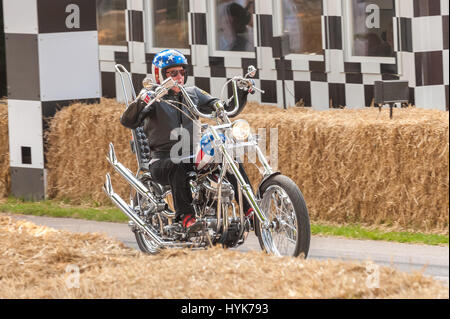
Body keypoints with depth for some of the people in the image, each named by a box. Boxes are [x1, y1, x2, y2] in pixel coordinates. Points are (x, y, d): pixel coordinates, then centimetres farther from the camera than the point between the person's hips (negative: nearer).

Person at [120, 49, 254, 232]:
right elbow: (128, 121, -17)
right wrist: (141, 102, -35)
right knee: (177, 166, -39)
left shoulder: (193, 94, 15)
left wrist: (242, 93, -3)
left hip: (192, 157, 5)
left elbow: (228, 110, 14)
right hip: (163, 161, -5)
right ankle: (185, 216, -44)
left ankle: (250, 211, -18)